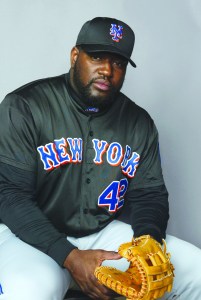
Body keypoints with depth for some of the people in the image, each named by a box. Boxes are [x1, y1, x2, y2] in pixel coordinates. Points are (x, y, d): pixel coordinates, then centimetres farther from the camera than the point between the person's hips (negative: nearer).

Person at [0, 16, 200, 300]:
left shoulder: (140, 123, 5)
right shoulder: (25, 107, -10)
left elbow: (150, 194, 8)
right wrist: (69, 256, -25)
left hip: (107, 232, 5)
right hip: (33, 235, -4)